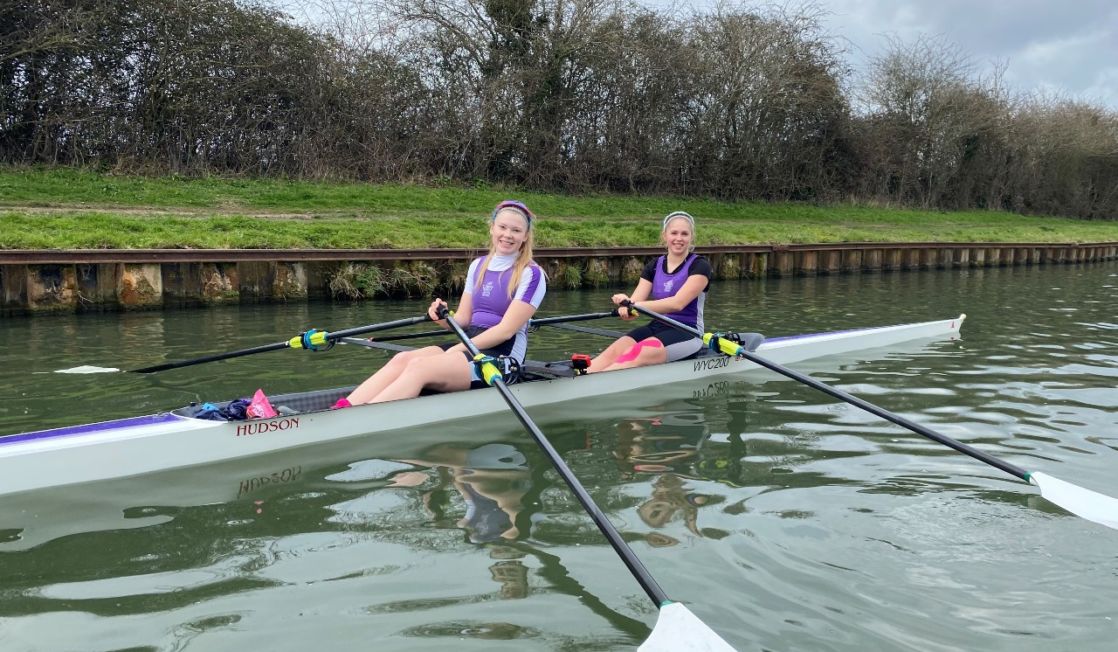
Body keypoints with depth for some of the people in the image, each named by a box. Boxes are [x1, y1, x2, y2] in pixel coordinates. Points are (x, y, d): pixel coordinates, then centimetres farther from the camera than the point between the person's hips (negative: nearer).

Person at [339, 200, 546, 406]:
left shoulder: (531, 274, -6)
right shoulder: (478, 266, 14)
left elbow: (506, 330, -12)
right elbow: (462, 320, 12)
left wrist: (458, 350, -16)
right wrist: (443, 317, -11)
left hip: (503, 357, -6)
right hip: (470, 346, 6)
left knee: (419, 366, -27)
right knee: (402, 359, -19)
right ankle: (342, 410, -34)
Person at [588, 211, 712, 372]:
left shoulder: (699, 265, -5)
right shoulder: (654, 266, 12)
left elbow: (678, 303, -19)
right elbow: (635, 301, -1)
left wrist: (636, 306, -28)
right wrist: (626, 303, -26)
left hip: (687, 333, -5)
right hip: (658, 327, 5)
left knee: (635, 354, -33)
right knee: (614, 351, -24)